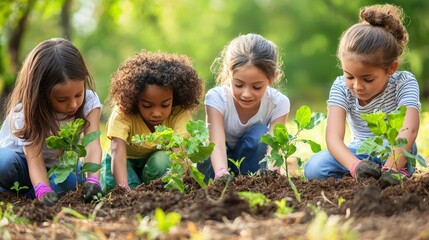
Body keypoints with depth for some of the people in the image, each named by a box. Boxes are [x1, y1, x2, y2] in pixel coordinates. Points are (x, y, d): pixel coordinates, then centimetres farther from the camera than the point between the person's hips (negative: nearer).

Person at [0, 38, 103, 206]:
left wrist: (93, 180, -51)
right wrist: (43, 191, -56)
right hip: (22, 164, -2)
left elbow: (92, 144, -32)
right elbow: (35, 160, -35)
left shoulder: (89, 101, -19)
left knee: (73, 178, -34)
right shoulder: (27, 112, -26)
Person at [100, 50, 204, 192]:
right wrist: (123, 188, -65)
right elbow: (118, 152, -47)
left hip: (157, 160, 1)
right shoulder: (122, 114, -33)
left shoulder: (179, 113, -28)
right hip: (127, 161, -1)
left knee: (162, 160, -34)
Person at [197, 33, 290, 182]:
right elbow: (217, 144, -39)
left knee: (259, 134, -30)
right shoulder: (216, 98, -26)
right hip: (219, 163, -1)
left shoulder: (279, 103, -22)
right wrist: (221, 174, -62)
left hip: (253, 161, 1)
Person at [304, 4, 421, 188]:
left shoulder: (404, 83, -20)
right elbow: (333, 137, -29)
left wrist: (391, 168, -58)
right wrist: (356, 166, -51)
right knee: (314, 168, -25)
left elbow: (409, 129, -39)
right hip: (359, 155, 2)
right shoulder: (341, 87, -15)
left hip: (394, 154, -2)